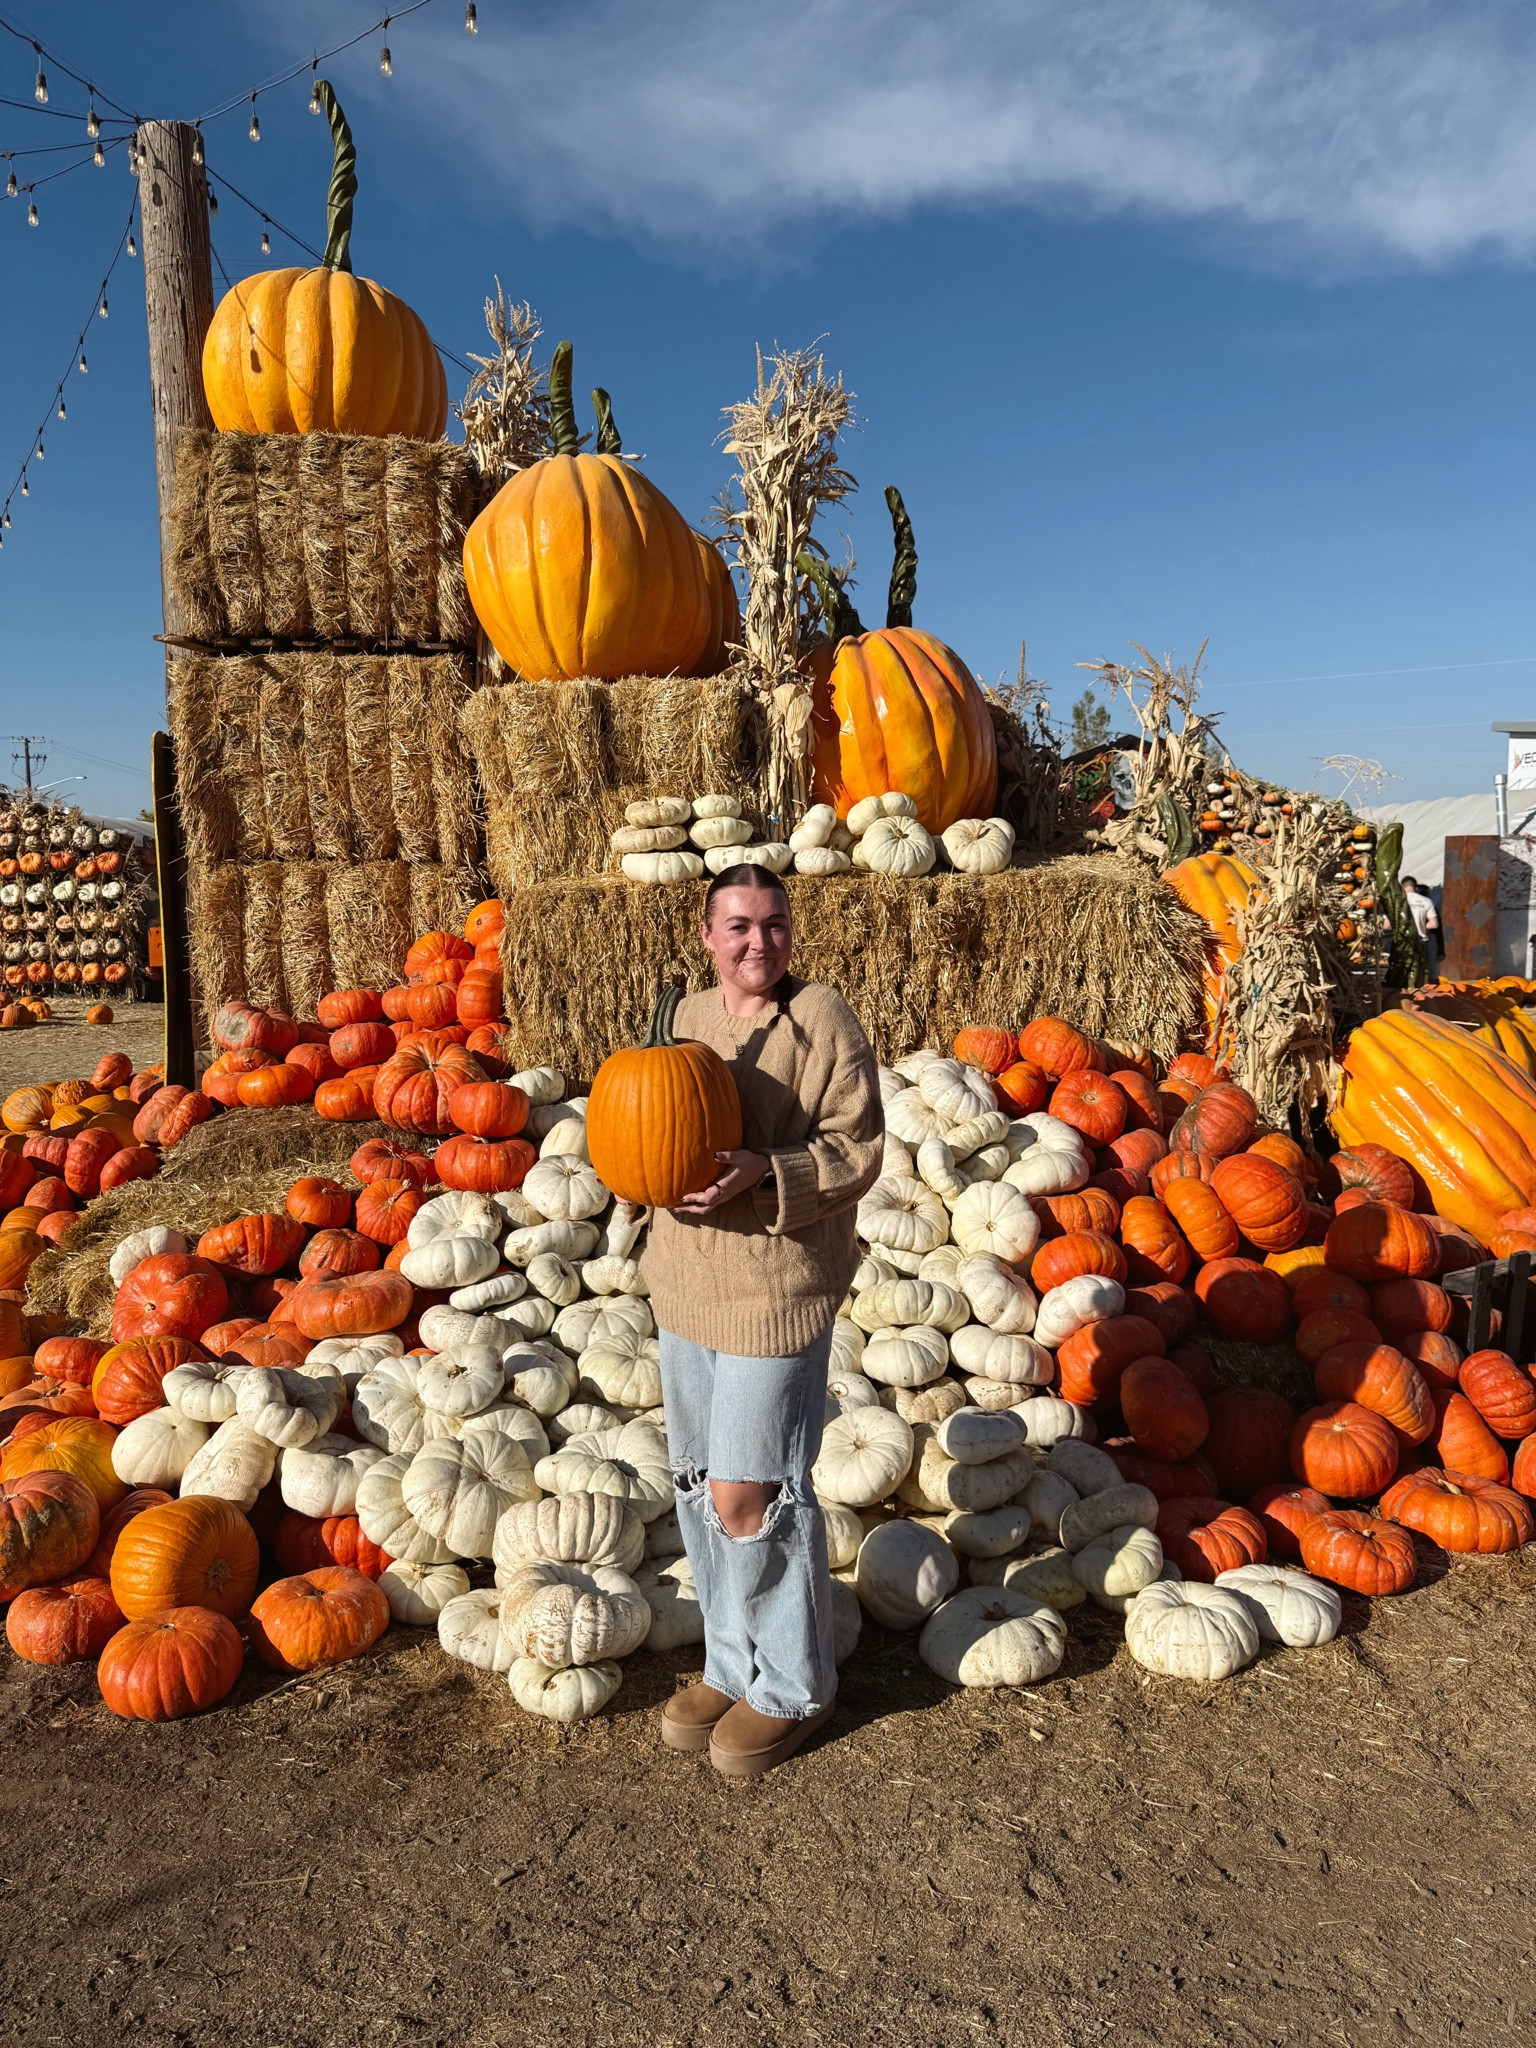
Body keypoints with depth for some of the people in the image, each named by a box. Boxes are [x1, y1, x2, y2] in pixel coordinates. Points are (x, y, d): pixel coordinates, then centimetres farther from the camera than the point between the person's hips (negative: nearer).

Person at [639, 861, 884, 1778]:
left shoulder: (824, 1020, -11)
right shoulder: (690, 1015, 8)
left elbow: (858, 1151, -13)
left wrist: (762, 1176, -26)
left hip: (778, 1289, -7)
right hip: (688, 1286, 7)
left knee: (748, 1495, -2)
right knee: (702, 1487, 15)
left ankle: (793, 1686, 22)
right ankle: (735, 1665, 35)